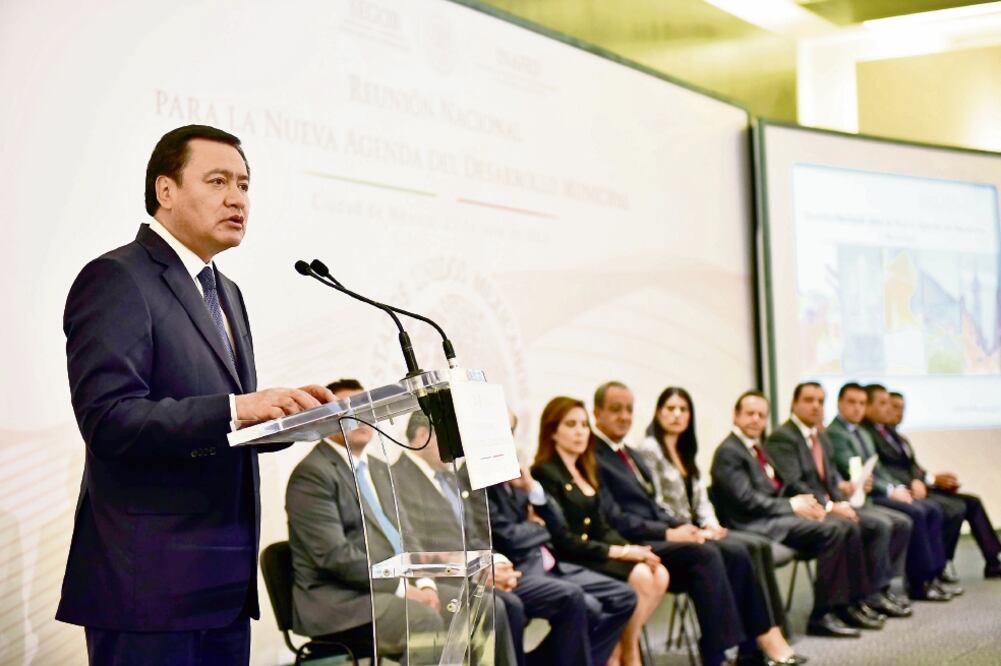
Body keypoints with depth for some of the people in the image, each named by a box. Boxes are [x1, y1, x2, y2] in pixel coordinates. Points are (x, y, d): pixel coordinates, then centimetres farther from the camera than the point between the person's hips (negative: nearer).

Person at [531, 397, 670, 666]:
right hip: (567, 562, -8)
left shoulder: (585, 472, 17)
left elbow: (602, 528, 14)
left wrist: (629, 549, -6)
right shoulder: (544, 473, -9)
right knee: (639, 578, -24)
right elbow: (562, 538, -16)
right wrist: (616, 552, -16)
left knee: (659, 575, -13)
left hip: (593, 553, 8)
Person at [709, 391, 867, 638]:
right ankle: (821, 616, -18)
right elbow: (746, 500, -18)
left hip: (776, 515, 9)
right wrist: (792, 505, -13)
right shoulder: (728, 452, -10)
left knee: (845, 527, -3)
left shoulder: (757, 448, 20)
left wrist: (803, 501, 0)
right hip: (757, 525, -9)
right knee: (833, 531, -22)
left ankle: (853, 601, 0)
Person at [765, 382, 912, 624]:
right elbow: (792, 485, -19)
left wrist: (841, 486, 1)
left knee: (901, 523, -1)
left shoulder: (822, 436, 19)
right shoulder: (782, 438, -10)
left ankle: (878, 588, 5)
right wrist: (830, 506, -24)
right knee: (880, 526, -23)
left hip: (832, 503, 10)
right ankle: (869, 596, -12)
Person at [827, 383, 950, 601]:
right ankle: (919, 584, -17)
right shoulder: (834, 433, -10)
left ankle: (931, 574, -6)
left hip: (883, 491, 10)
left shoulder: (864, 434, 22)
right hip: (862, 497, -10)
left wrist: (899, 488, 2)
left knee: (932, 510, -5)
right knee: (915, 513, -24)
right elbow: (852, 472, -18)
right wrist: (890, 491, -18)